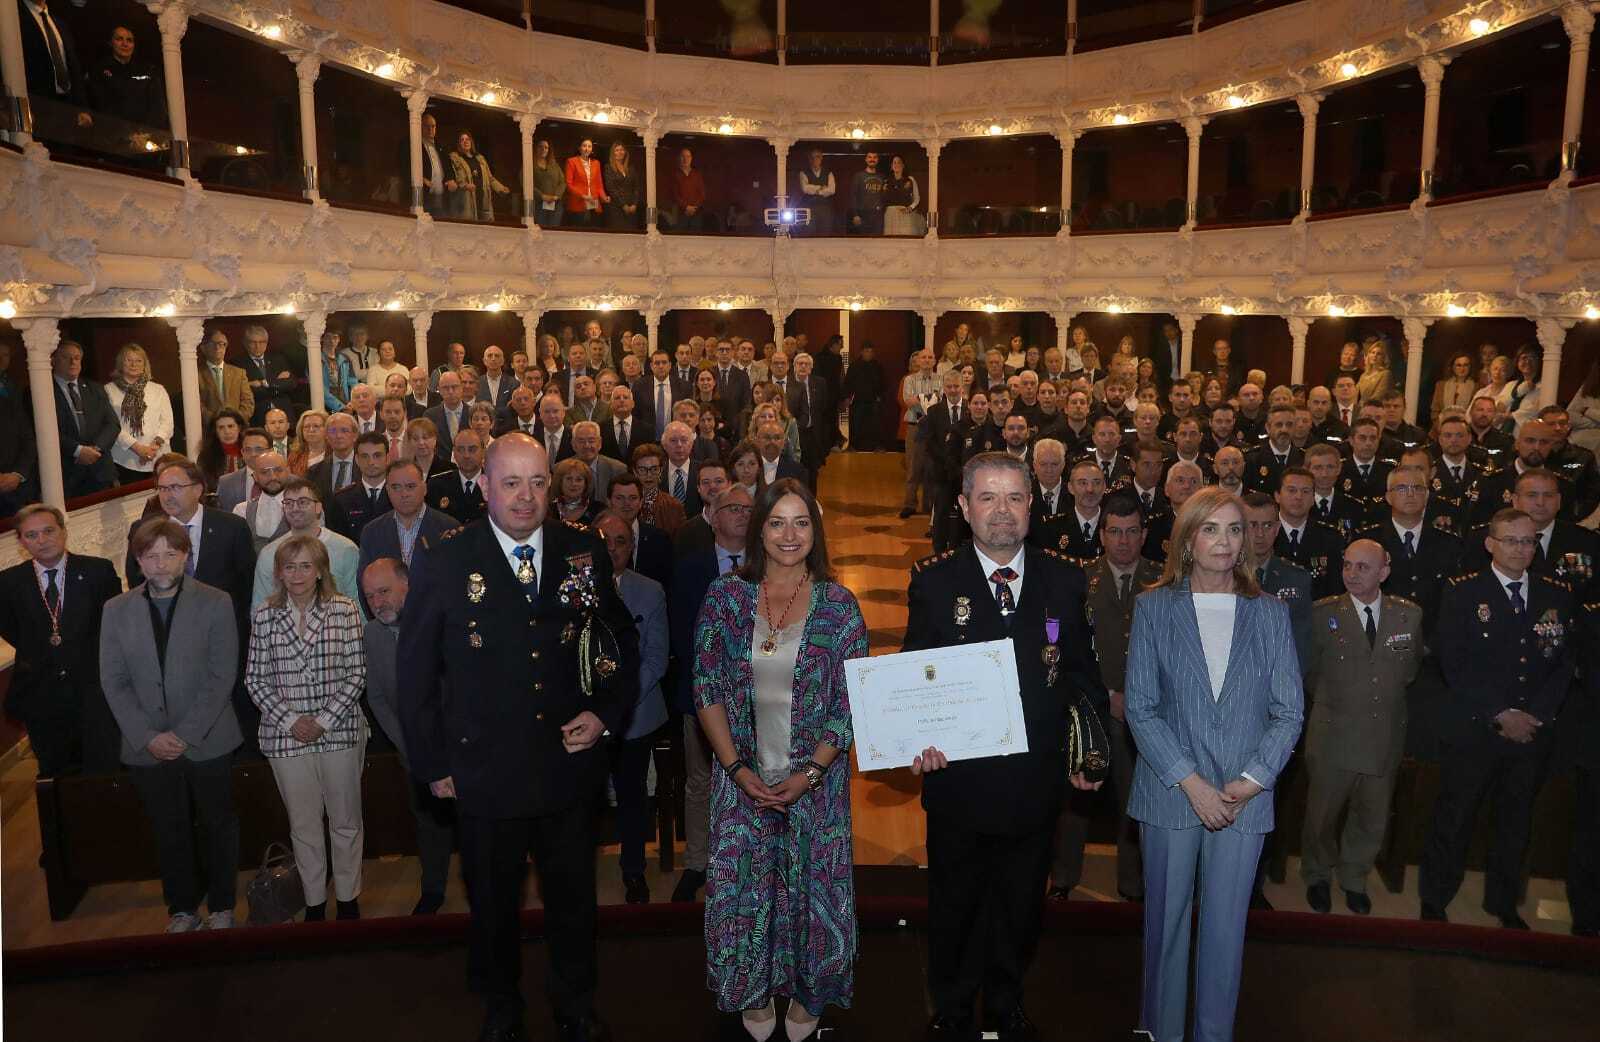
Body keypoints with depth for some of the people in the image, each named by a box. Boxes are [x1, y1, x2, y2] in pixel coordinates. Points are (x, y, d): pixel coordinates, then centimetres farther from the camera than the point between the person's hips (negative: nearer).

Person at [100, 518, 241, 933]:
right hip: (146, 748, 2)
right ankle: (183, 907, 32)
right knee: (169, 833, 14)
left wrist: (185, 735, -15)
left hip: (207, 742, -2)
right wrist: (148, 738, -10)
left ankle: (221, 906, 28)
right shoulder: (117, 610, 1)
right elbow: (114, 682, 0)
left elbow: (222, 677, -10)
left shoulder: (215, 603, -7)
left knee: (218, 825, 11)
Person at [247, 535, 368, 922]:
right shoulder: (264, 616, 0)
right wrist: (290, 720, -9)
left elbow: (356, 674, -5)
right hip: (285, 736, 1)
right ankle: (314, 901, 28)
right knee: (303, 825, 12)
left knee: (346, 821, 10)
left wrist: (324, 721, -12)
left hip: (340, 732, -1)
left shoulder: (344, 610, -5)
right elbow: (255, 679, 2)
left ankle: (348, 897, 27)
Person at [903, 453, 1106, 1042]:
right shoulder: (933, 581, -7)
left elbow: (1083, 673, 4)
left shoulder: (1064, 580, -2)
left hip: (1036, 779, 2)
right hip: (958, 778, -2)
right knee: (954, 905, 18)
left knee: (1020, 907, 21)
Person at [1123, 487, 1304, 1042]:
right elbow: (1141, 707, -4)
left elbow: (1289, 711, 3)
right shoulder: (1154, 607, -1)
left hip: (1244, 799, 1)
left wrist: (1251, 781, -9)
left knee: (1226, 929, 8)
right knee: (1166, 920, 10)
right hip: (1170, 793, -1)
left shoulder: (1270, 613, 4)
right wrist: (1190, 782, -12)